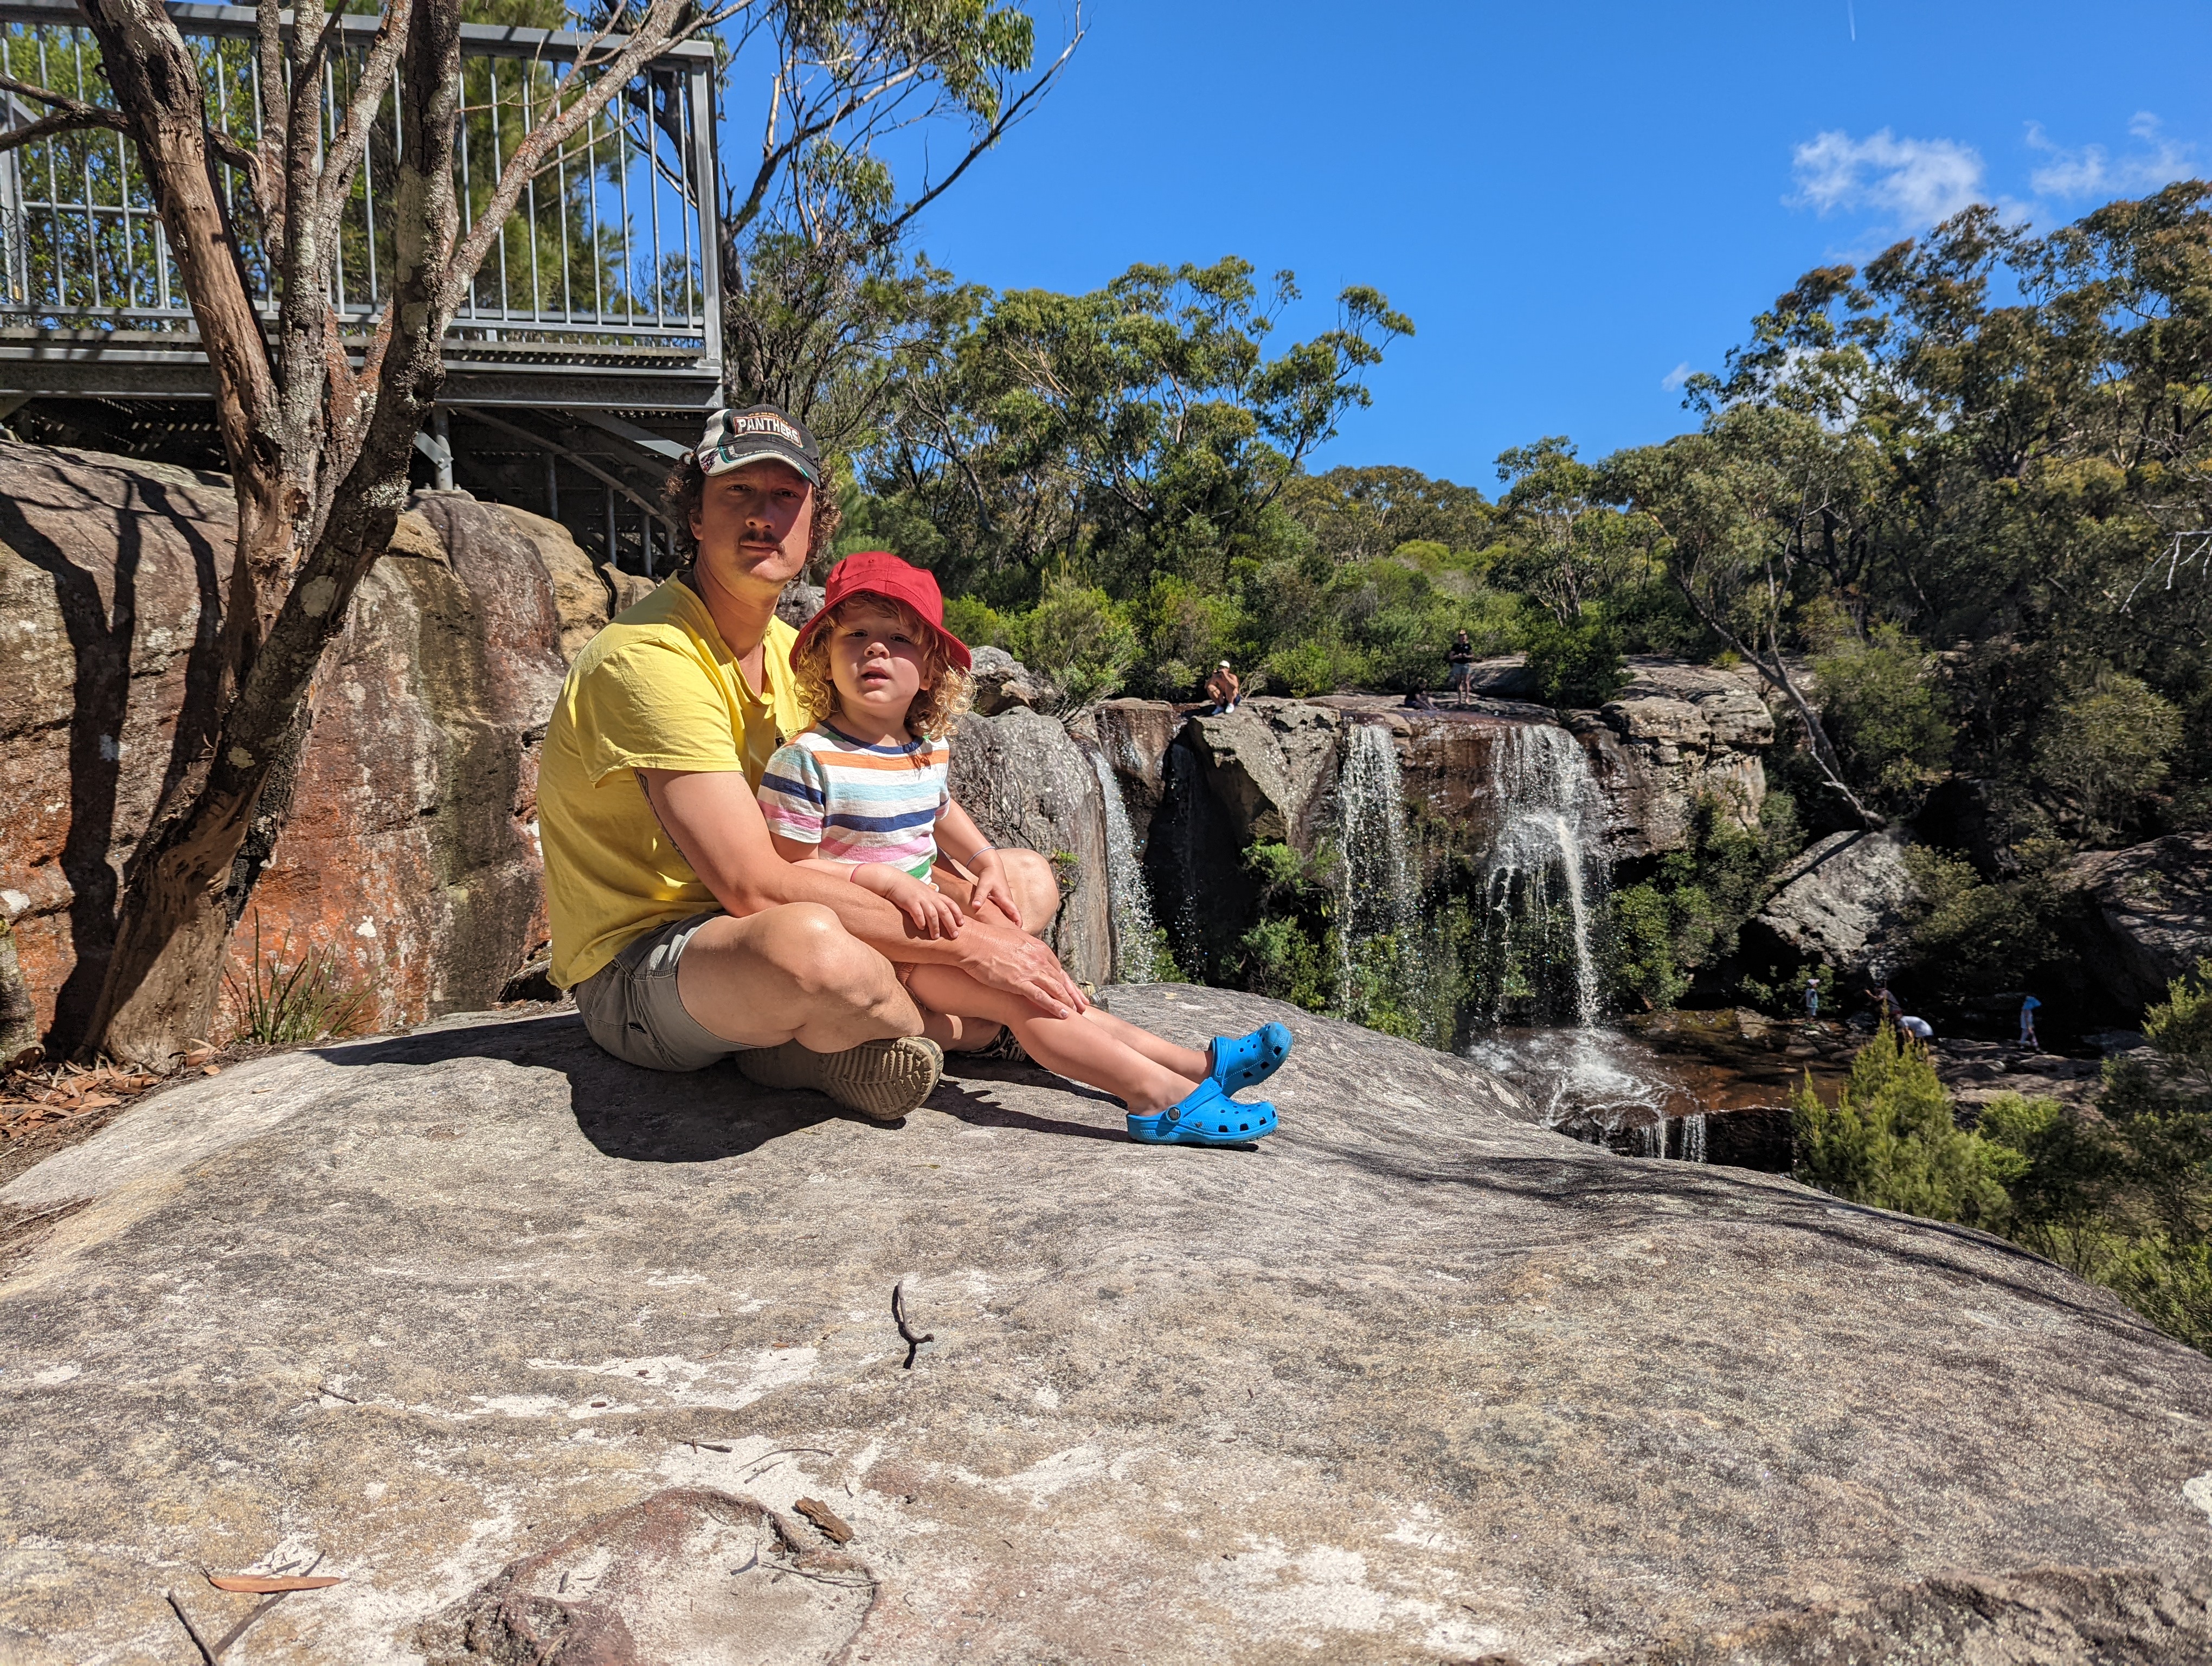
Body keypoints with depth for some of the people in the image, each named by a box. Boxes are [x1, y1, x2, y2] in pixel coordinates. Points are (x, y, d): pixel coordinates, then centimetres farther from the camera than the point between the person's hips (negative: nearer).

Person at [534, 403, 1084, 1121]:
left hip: (750, 927, 9)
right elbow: (754, 885, -28)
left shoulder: (789, 652, 8)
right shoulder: (648, 657, -20)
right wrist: (964, 943, -26)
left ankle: (799, 1045, -7)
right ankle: (930, 1027, -8)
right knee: (808, 943, -44)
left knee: (1029, 879, 7)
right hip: (637, 972, -9)